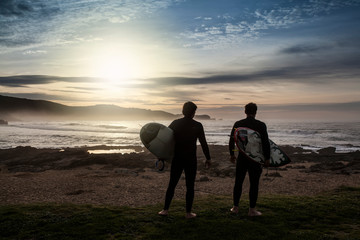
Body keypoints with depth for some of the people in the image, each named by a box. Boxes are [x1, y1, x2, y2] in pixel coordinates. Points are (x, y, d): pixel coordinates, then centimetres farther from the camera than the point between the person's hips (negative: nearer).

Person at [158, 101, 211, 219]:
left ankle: (165, 209, 14)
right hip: (190, 160, -2)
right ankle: (188, 212, 12)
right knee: (190, 187, 7)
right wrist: (208, 158, 4)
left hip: (177, 159, 2)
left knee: (172, 184, 12)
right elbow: (203, 143, -6)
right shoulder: (197, 126, -8)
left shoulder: (175, 123, -1)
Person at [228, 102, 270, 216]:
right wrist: (267, 158, 0)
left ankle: (235, 207, 21)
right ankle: (252, 210, 11)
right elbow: (266, 143, -9)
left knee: (238, 182, 13)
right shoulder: (261, 125, -8)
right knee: (254, 184, 6)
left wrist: (232, 154, 15)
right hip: (255, 158, -2)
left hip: (242, 157, 3)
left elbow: (231, 141, 3)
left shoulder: (238, 124, -1)